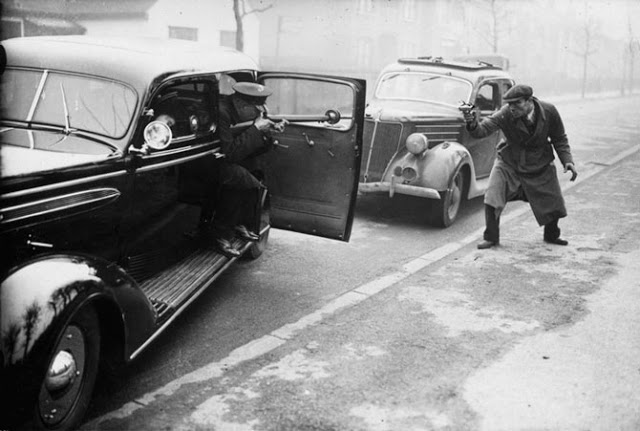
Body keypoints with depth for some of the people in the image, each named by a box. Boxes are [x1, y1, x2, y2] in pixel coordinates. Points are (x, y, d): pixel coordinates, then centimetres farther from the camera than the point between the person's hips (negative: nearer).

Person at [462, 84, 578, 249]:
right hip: (508, 162, -2)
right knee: (492, 199, -17)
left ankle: (551, 235, 40)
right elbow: (484, 129, -34)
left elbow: (559, 139, -3)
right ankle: (491, 237, 5)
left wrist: (567, 161, -13)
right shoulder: (506, 114, -25)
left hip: (540, 165, 2)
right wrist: (473, 123, -56)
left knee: (553, 202, 10)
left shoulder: (549, 111, -18)